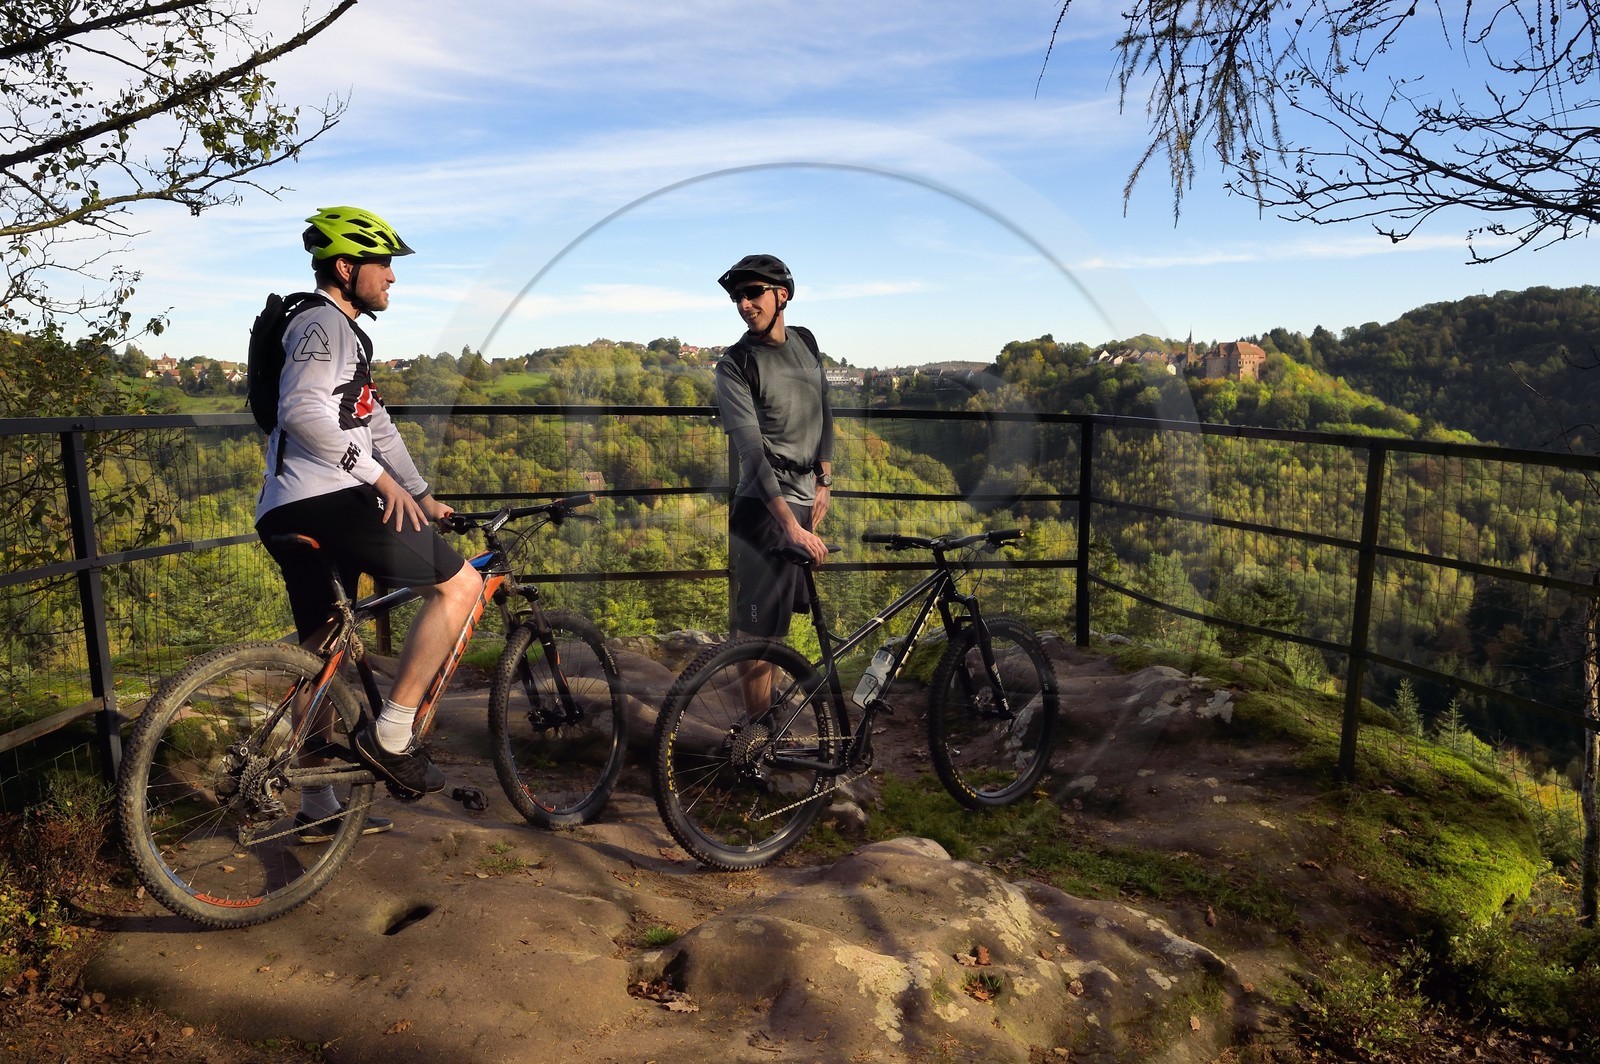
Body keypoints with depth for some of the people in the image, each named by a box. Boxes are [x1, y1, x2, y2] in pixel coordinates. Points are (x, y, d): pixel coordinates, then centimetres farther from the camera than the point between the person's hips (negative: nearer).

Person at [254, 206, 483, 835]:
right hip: (324, 502, -11)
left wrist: (423, 496, 27)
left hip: (291, 516, 11)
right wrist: (379, 476, -22)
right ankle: (390, 736, -9)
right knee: (460, 583, -11)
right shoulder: (323, 323, -6)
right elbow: (302, 412, -22)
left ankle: (317, 808, 24)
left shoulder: (344, 334, 28)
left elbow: (375, 426, 29)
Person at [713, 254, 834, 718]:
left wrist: (825, 480, 9)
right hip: (765, 510, -6)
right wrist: (791, 526, -30)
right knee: (761, 630, -5)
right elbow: (752, 451, -22)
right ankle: (759, 724, 6)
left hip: (808, 501, 7)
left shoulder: (806, 341, 7)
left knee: (792, 614, 15)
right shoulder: (735, 364, -13)